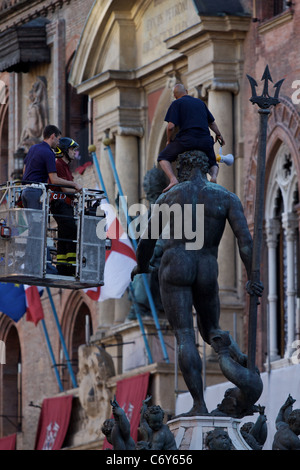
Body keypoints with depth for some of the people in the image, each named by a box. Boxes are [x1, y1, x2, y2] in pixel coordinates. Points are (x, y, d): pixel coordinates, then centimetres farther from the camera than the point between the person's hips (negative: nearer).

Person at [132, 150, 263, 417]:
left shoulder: (168, 197, 8)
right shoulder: (227, 198, 7)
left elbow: (146, 242, 13)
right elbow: (245, 239, -4)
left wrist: (141, 266, 34)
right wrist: (252, 280, -2)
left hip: (174, 267, -1)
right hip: (207, 272, 2)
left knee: (185, 337, -5)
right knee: (210, 329, 24)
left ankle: (199, 405, -14)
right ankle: (230, 347, -12)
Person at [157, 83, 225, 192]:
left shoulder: (176, 103, 6)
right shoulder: (200, 102, 22)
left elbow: (171, 126, -5)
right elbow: (212, 122, 31)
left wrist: (168, 140, 13)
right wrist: (218, 135, 48)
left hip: (187, 139, -4)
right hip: (205, 141, 4)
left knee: (163, 158, 13)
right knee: (212, 164, 27)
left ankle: (173, 179, -14)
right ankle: (214, 175, -10)